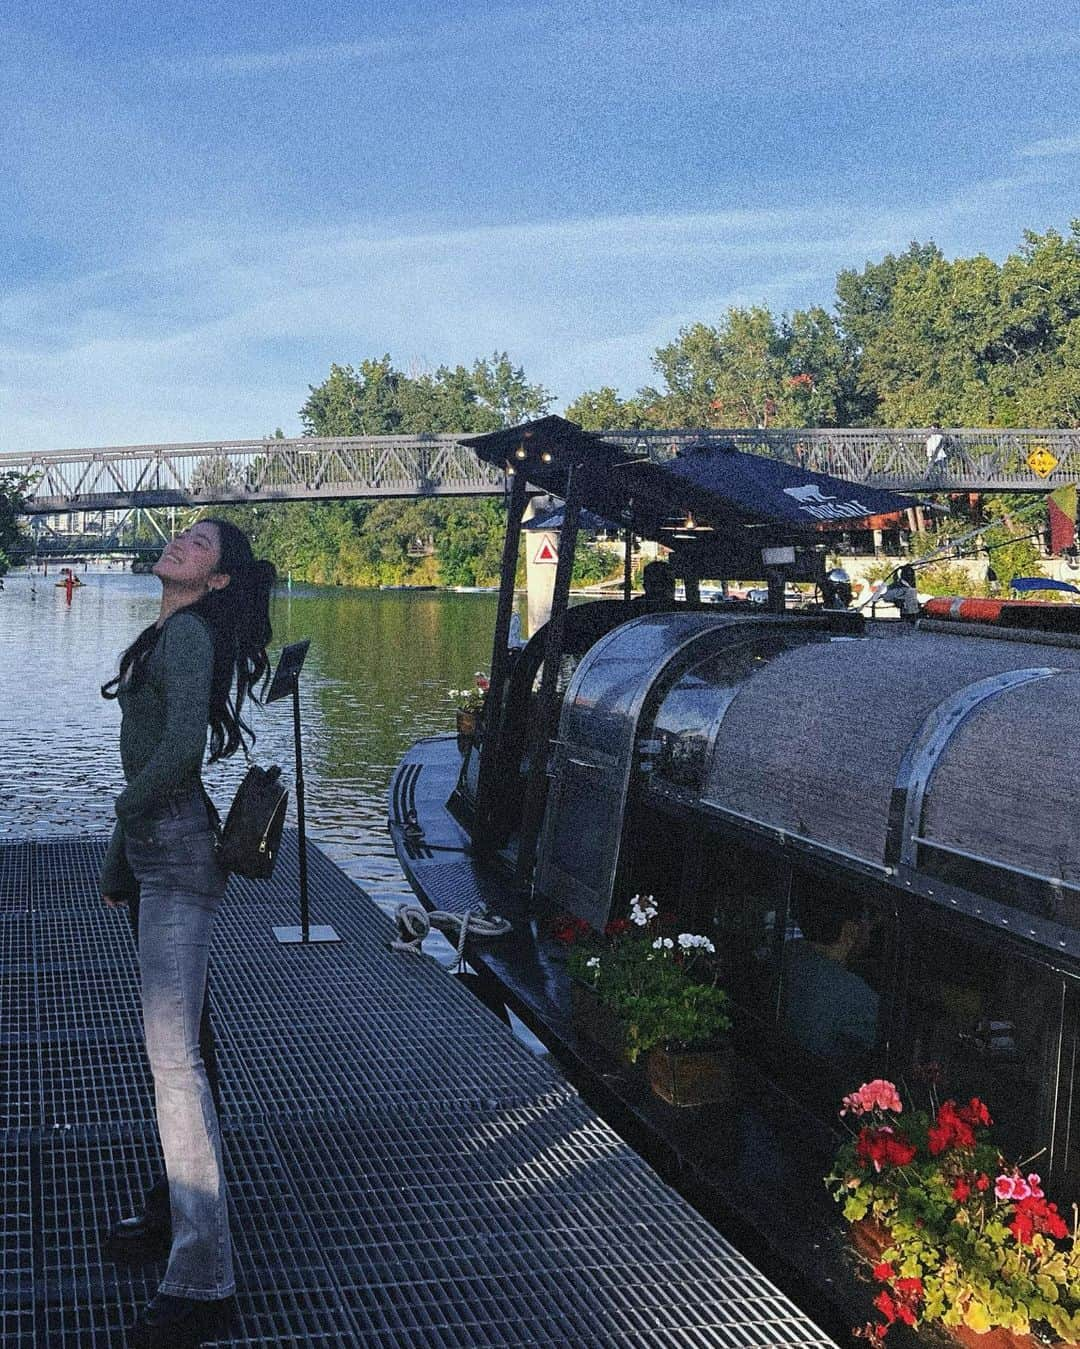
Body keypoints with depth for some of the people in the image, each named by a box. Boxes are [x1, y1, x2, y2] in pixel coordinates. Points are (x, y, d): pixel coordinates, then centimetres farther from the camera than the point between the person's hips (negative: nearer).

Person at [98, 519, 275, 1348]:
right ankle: (180, 1208, 33)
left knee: (174, 1053, -13)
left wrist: (127, 808, -6)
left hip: (177, 853, -10)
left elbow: (181, 748, -24)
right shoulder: (169, 635, 17)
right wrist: (119, 863, 18)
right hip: (156, 854, 10)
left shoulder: (188, 633, -12)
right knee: (178, 1039, 18)